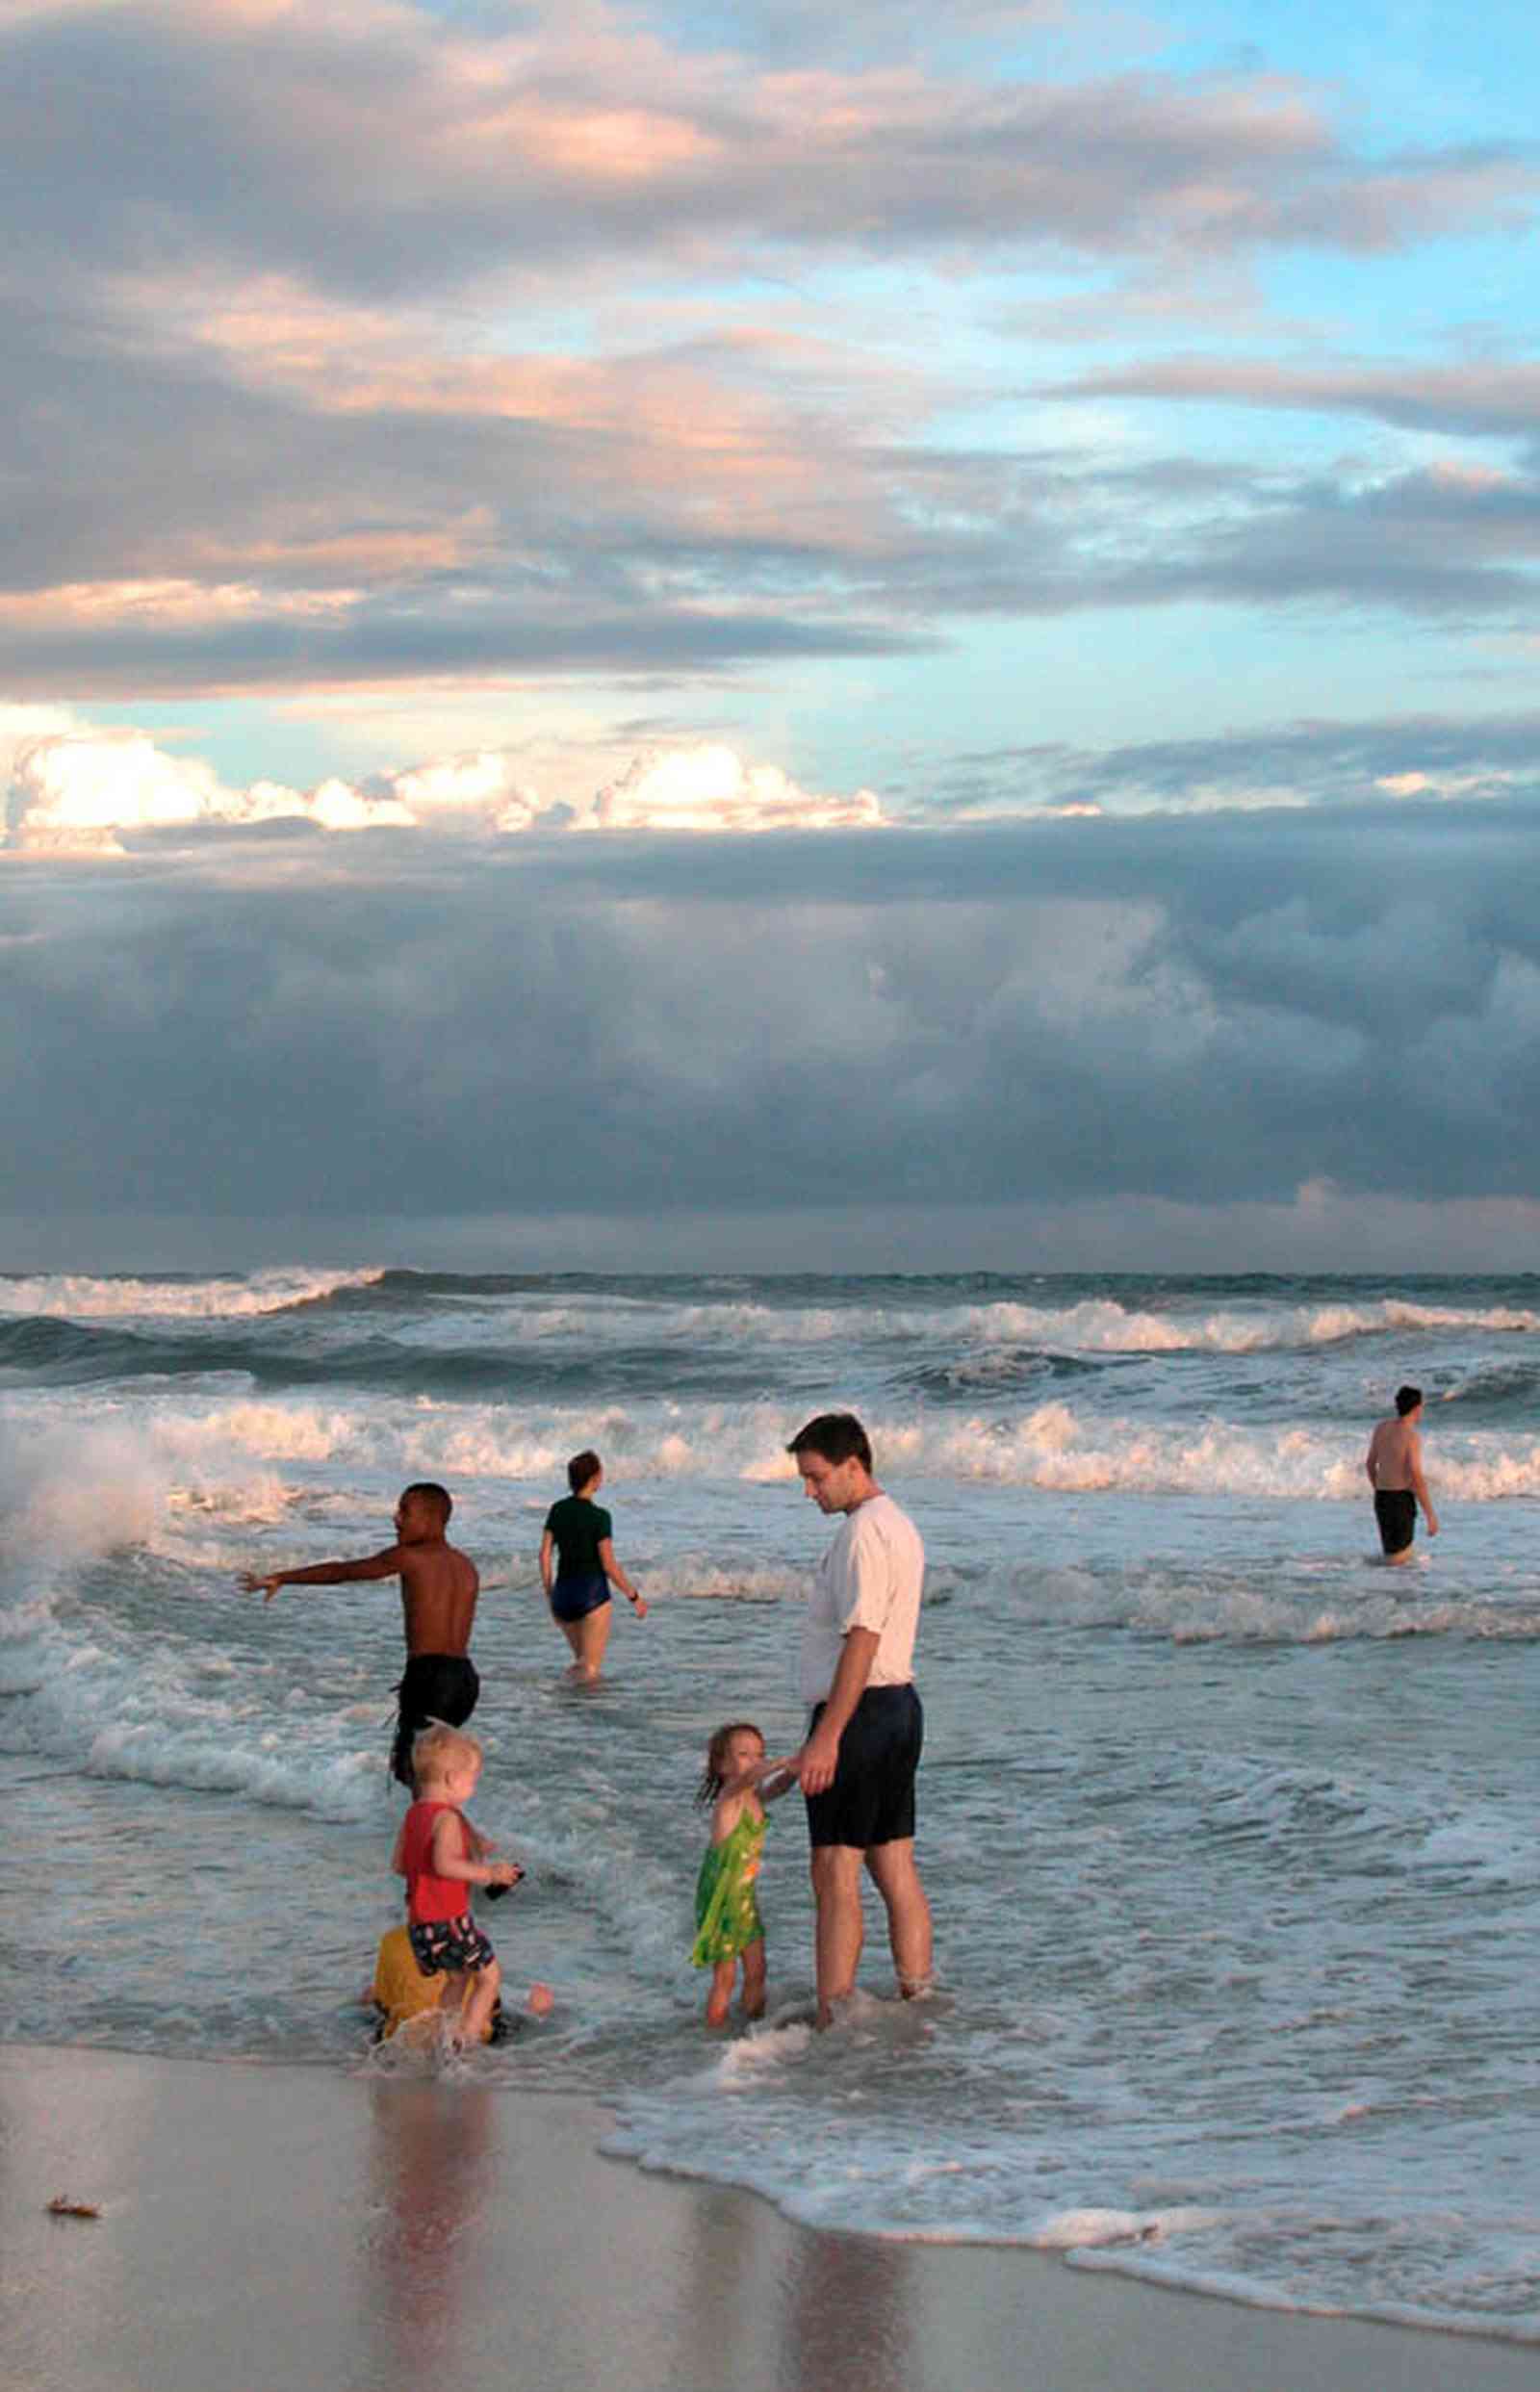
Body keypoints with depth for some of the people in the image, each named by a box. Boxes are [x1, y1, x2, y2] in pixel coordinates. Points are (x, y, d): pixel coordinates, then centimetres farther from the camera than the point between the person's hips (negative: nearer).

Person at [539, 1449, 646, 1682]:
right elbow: (609, 1564, -13)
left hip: (563, 1595, 6)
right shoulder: (599, 1516, -13)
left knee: (582, 1661, 24)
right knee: (591, 1669, 2)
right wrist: (634, 1597, -3)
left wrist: (550, 1595, 14)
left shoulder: (557, 1510, 3)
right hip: (593, 1595, -6)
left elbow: (545, 1555, 4)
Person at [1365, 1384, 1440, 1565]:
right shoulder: (1411, 1436, -14)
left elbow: (1370, 1463, 17)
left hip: (1381, 1500, 8)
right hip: (1402, 1501, -8)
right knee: (1400, 1559, -8)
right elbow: (1416, 1477, -20)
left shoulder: (1381, 1428, 8)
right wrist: (1430, 1514, -16)